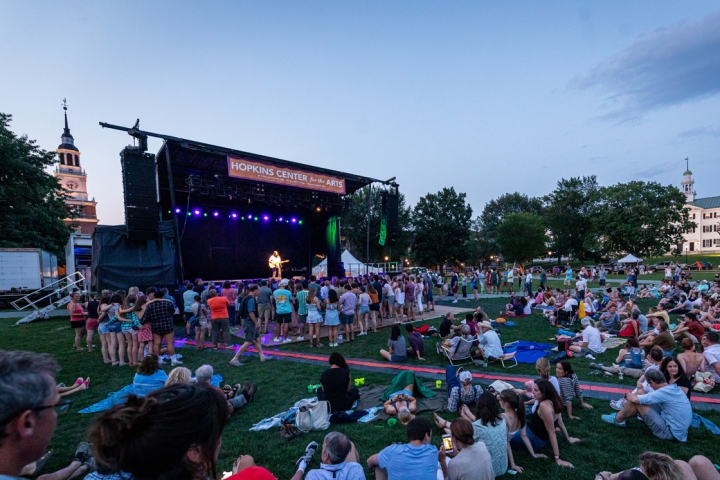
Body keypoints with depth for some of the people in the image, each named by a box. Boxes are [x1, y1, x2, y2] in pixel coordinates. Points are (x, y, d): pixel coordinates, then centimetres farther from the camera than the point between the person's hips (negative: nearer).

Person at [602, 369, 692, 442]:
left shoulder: (664, 392, -25)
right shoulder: (675, 388, 4)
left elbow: (635, 399, -22)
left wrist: (628, 395, 0)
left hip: (670, 432, -9)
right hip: (679, 430, 9)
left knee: (636, 400, -12)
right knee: (640, 395, 6)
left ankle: (618, 419, 11)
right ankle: (621, 414, 21)